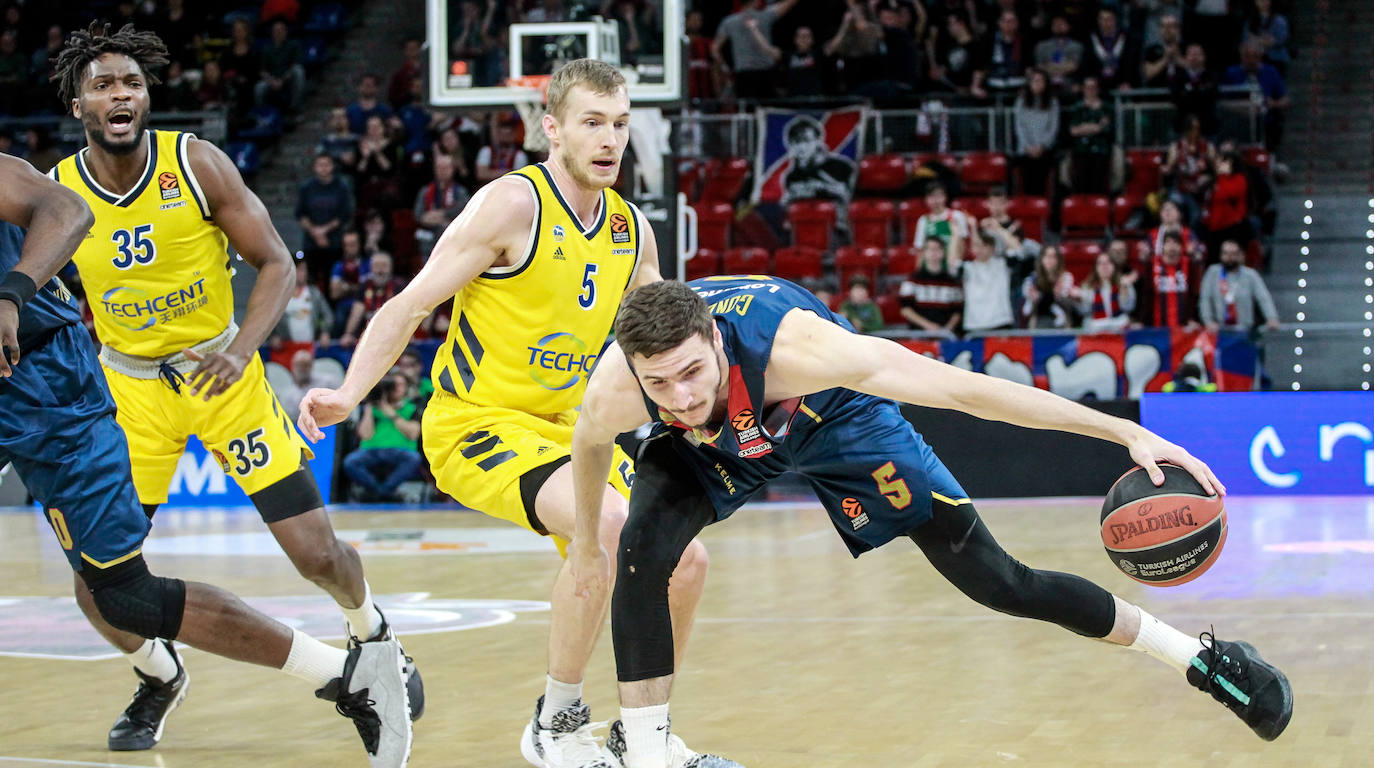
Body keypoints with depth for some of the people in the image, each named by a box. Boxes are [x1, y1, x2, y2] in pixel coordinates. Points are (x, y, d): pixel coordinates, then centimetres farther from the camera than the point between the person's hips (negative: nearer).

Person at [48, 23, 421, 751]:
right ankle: (157, 676, 26)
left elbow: (277, 265, -11)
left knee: (316, 552, -4)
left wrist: (240, 350, -27)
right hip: (131, 384, 1)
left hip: (222, 370, -1)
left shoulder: (196, 164, -16)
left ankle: (371, 635, 31)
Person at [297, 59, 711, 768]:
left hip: (563, 428, 8)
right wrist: (348, 394, -25)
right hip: (475, 424, -7)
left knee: (684, 561, 0)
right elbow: (410, 306, -14)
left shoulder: (631, 228, 6)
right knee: (612, 524, -31)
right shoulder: (514, 204, -15)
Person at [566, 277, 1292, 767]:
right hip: (714, 447, 2)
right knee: (643, 550, -27)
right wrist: (586, 541, 8)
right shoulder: (614, 392, -35)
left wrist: (1127, 433, -41)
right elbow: (590, 443, -7)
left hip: (835, 417, -2)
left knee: (996, 581, -3)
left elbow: (966, 388, -41)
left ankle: (1204, 659, 13)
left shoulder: (790, 344, -45)